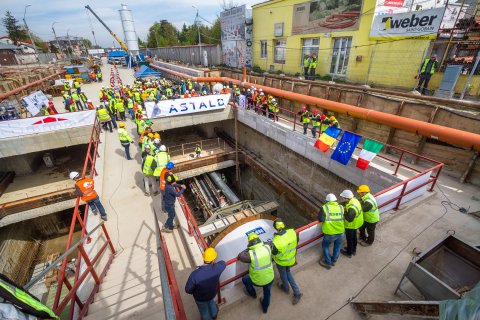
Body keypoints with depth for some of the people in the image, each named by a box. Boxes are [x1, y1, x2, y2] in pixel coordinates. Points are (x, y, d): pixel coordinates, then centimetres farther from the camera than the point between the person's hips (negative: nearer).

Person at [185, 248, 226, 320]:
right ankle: (214, 314, 66)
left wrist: (194, 292, -2)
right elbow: (223, 263, -10)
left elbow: (188, 290, -24)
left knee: (204, 311, 30)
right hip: (212, 294, 3)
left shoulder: (195, 274, -41)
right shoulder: (217, 268, -34)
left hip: (200, 298, -3)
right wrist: (214, 263, 6)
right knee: (211, 302, 38)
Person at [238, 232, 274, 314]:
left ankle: (252, 294, 52)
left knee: (244, 279, 28)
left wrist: (247, 250, -2)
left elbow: (240, 256, -13)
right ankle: (265, 308, 58)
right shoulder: (267, 247, -21)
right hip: (270, 278, 4)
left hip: (257, 281, -3)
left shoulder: (251, 254, -30)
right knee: (267, 292, 34)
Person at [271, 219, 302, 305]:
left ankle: (286, 288, 57)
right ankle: (297, 292, 35)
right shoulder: (293, 232, -30)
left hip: (281, 262, -4)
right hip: (291, 259, 4)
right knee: (288, 272, 33)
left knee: (283, 274, 29)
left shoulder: (276, 242, -41)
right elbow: (296, 242, -7)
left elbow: (273, 253, -19)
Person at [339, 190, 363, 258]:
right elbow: (345, 203, 3)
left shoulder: (351, 208, -40)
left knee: (349, 239, 14)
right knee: (354, 237, 27)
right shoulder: (354, 199, -13)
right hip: (356, 223, 9)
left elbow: (349, 219, -33)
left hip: (351, 225, -9)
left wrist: (344, 211, -26)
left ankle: (349, 253, 35)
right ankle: (353, 250, 49)